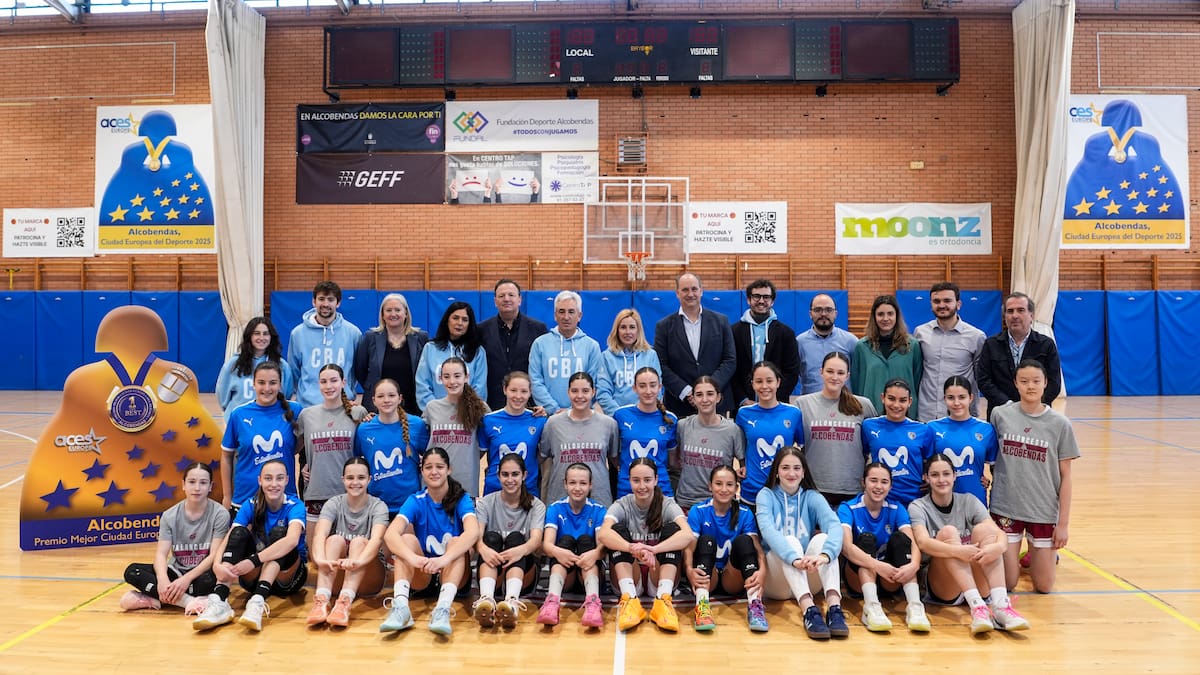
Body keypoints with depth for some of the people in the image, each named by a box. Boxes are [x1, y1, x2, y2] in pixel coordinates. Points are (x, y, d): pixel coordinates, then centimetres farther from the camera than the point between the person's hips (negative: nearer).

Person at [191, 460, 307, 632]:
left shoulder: (295, 506, -14)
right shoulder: (251, 505, -4)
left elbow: (292, 540, -34)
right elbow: (228, 539, -18)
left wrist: (255, 560, -45)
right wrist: (217, 565, -38)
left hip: (288, 576, -3)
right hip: (255, 578, 3)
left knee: (278, 532, -29)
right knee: (239, 533, -21)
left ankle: (257, 602, -45)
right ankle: (219, 600, -35)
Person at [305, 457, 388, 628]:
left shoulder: (378, 506, -9)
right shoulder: (333, 504, -4)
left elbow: (376, 539, -29)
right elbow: (319, 535, -23)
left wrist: (357, 561, -50)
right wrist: (320, 559, -46)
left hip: (368, 576, -1)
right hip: (336, 574, 1)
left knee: (359, 541, -29)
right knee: (335, 539, -26)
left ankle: (344, 603, -48)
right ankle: (321, 601, -44)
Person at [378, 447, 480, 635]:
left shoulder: (462, 499, -8)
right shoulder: (415, 501, -5)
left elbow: (473, 532, -29)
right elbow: (390, 534, -23)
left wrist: (444, 559, -46)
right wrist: (412, 557, -44)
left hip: (454, 574, -1)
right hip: (421, 576, 1)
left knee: (456, 542, -28)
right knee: (407, 538, -23)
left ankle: (443, 609, -47)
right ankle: (400, 606, -41)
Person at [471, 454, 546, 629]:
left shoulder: (536, 506, 3)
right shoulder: (485, 503, 4)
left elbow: (536, 540, -17)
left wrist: (522, 550, -41)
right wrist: (483, 549, -39)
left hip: (524, 570, 0)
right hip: (493, 569, 1)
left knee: (515, 537, -28)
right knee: (491, 536, -27)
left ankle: (512, 600, -56)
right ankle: (486, 598, -55)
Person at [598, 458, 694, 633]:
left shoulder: (667, 505, -5)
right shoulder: (621, 505, -4)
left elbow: (688, 535, -27)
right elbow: (603, 534, -27)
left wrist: (652, 549, -44)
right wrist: (633, 549, -46)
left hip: (661, 579, 0)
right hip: (628, 579, 0)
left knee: (672, 528, -21)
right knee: (618, 529, -21)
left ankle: (663, 599, -34)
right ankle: (629, 598, -36)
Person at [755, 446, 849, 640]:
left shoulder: (813, 497, 3)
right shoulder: (766, 495, -2)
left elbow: (834, 525, -18)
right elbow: (767, 530, -24)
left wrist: (825, 555, -41)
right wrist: (795, 559, -43)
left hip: (808, 579, 2)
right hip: (775, 582, -2)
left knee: (822, 538, -24)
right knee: (790, 541, -30)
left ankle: (834, 607, -43)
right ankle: (809, 610, -49)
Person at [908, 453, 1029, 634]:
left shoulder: (968, 501, 6)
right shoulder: (918, 507, -2)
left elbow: (999, 533, -10)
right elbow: (922, 542, -23)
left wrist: (998, 546, -35)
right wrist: (957, 551, -41)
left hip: (976, 582, 3)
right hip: (941, 586, -3)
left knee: (983, 529, -21)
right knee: (948, 532, -27)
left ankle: (1001, 606, -36)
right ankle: (977, 607, -41)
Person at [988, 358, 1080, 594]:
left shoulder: (1060, 424, -4)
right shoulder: (1000, 415, -4)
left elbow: (1065, 477, -1)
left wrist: (1063, 522, -3)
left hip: (1044, 511, 0)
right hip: (1006, 506, 0)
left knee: (1044, 586, 7)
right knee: (1006, 584, 2)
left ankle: (1042, 556, 37)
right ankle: (1015, 561, 34)